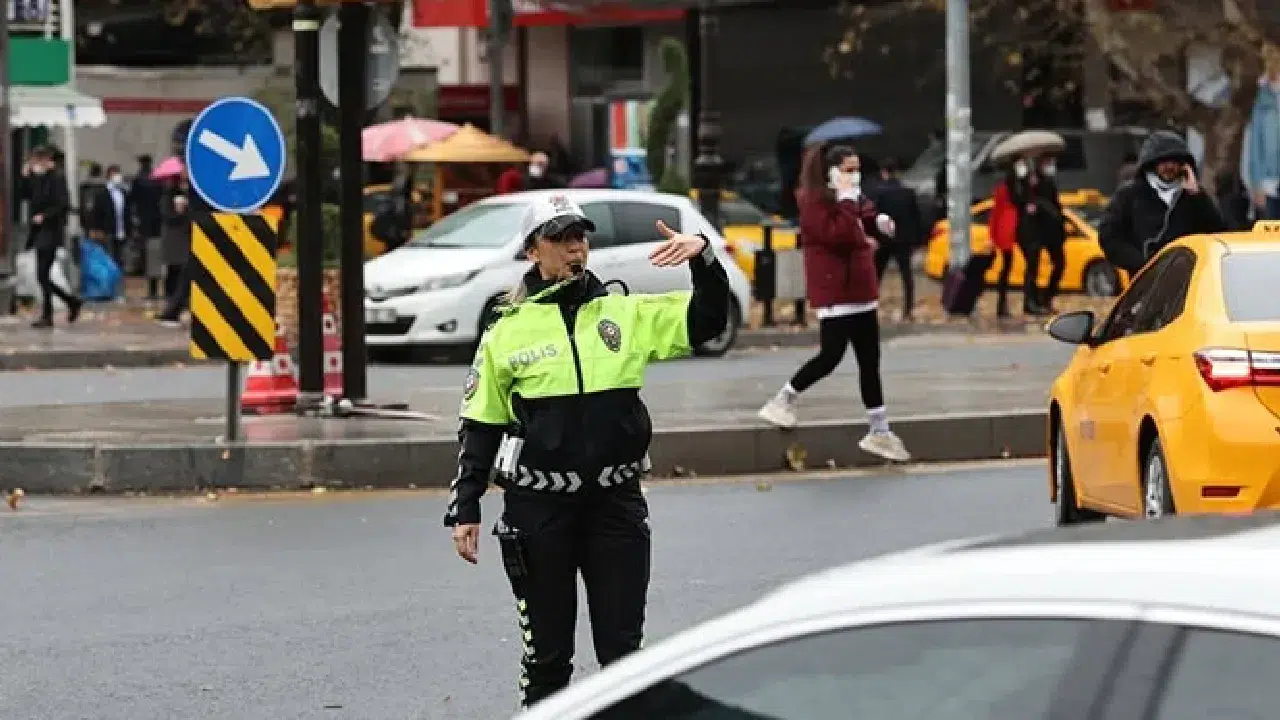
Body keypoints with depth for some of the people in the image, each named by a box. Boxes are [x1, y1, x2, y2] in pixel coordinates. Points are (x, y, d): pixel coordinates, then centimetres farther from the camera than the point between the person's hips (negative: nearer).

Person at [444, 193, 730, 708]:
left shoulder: (627, 314, 4)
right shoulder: (507, 332, 0)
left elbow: (707, 318, 2)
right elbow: (480, 427, 5)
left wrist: (703, 256, -15)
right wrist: (464, 511, 2)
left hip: (616, 503, 1)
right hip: (538, 510, -1)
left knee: (623, 646, 6)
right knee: (547, 650, 7)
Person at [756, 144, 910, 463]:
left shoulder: (852, 199, 16)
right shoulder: (814, 200, -12)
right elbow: (837, 235, -25)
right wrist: (848, 202, -20)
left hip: (861, 293, 9)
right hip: (835, 293, -9)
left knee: (870, 361, 7)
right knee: (831, 355, -10)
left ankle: (879, 432, 8)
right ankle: (781, 402, 8)